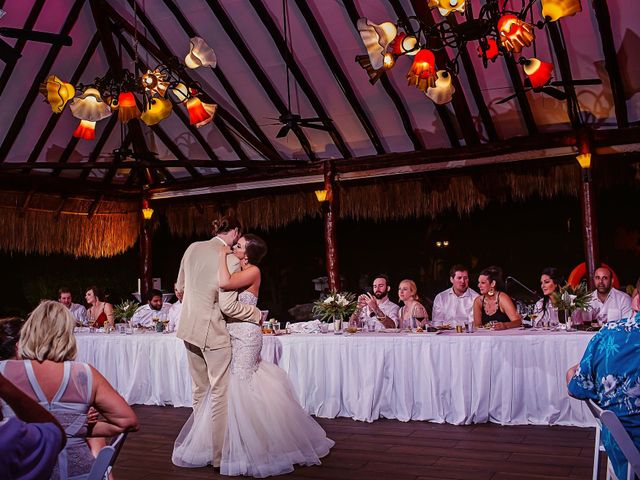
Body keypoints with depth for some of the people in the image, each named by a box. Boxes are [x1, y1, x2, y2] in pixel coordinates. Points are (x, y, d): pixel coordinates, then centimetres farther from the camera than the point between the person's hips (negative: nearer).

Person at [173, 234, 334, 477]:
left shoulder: (253, 271, -11)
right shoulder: (238, 271, 15)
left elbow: (225, 283, -25)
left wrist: (222, 255, -14)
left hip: (245, 334, -8)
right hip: (233, 334, 8)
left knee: (240, 387, -4)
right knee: (230, 386, 12)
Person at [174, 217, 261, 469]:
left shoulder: (193, 248, 4)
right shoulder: (230, 261, -17)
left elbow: (180, 287, 14)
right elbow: (228, 306, -19)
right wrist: (257, 314, -5)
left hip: (189, 328, 8)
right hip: (212, 332, -8)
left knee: (199, 390, 19)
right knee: (219, 393, 2)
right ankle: (219, 455, 7)